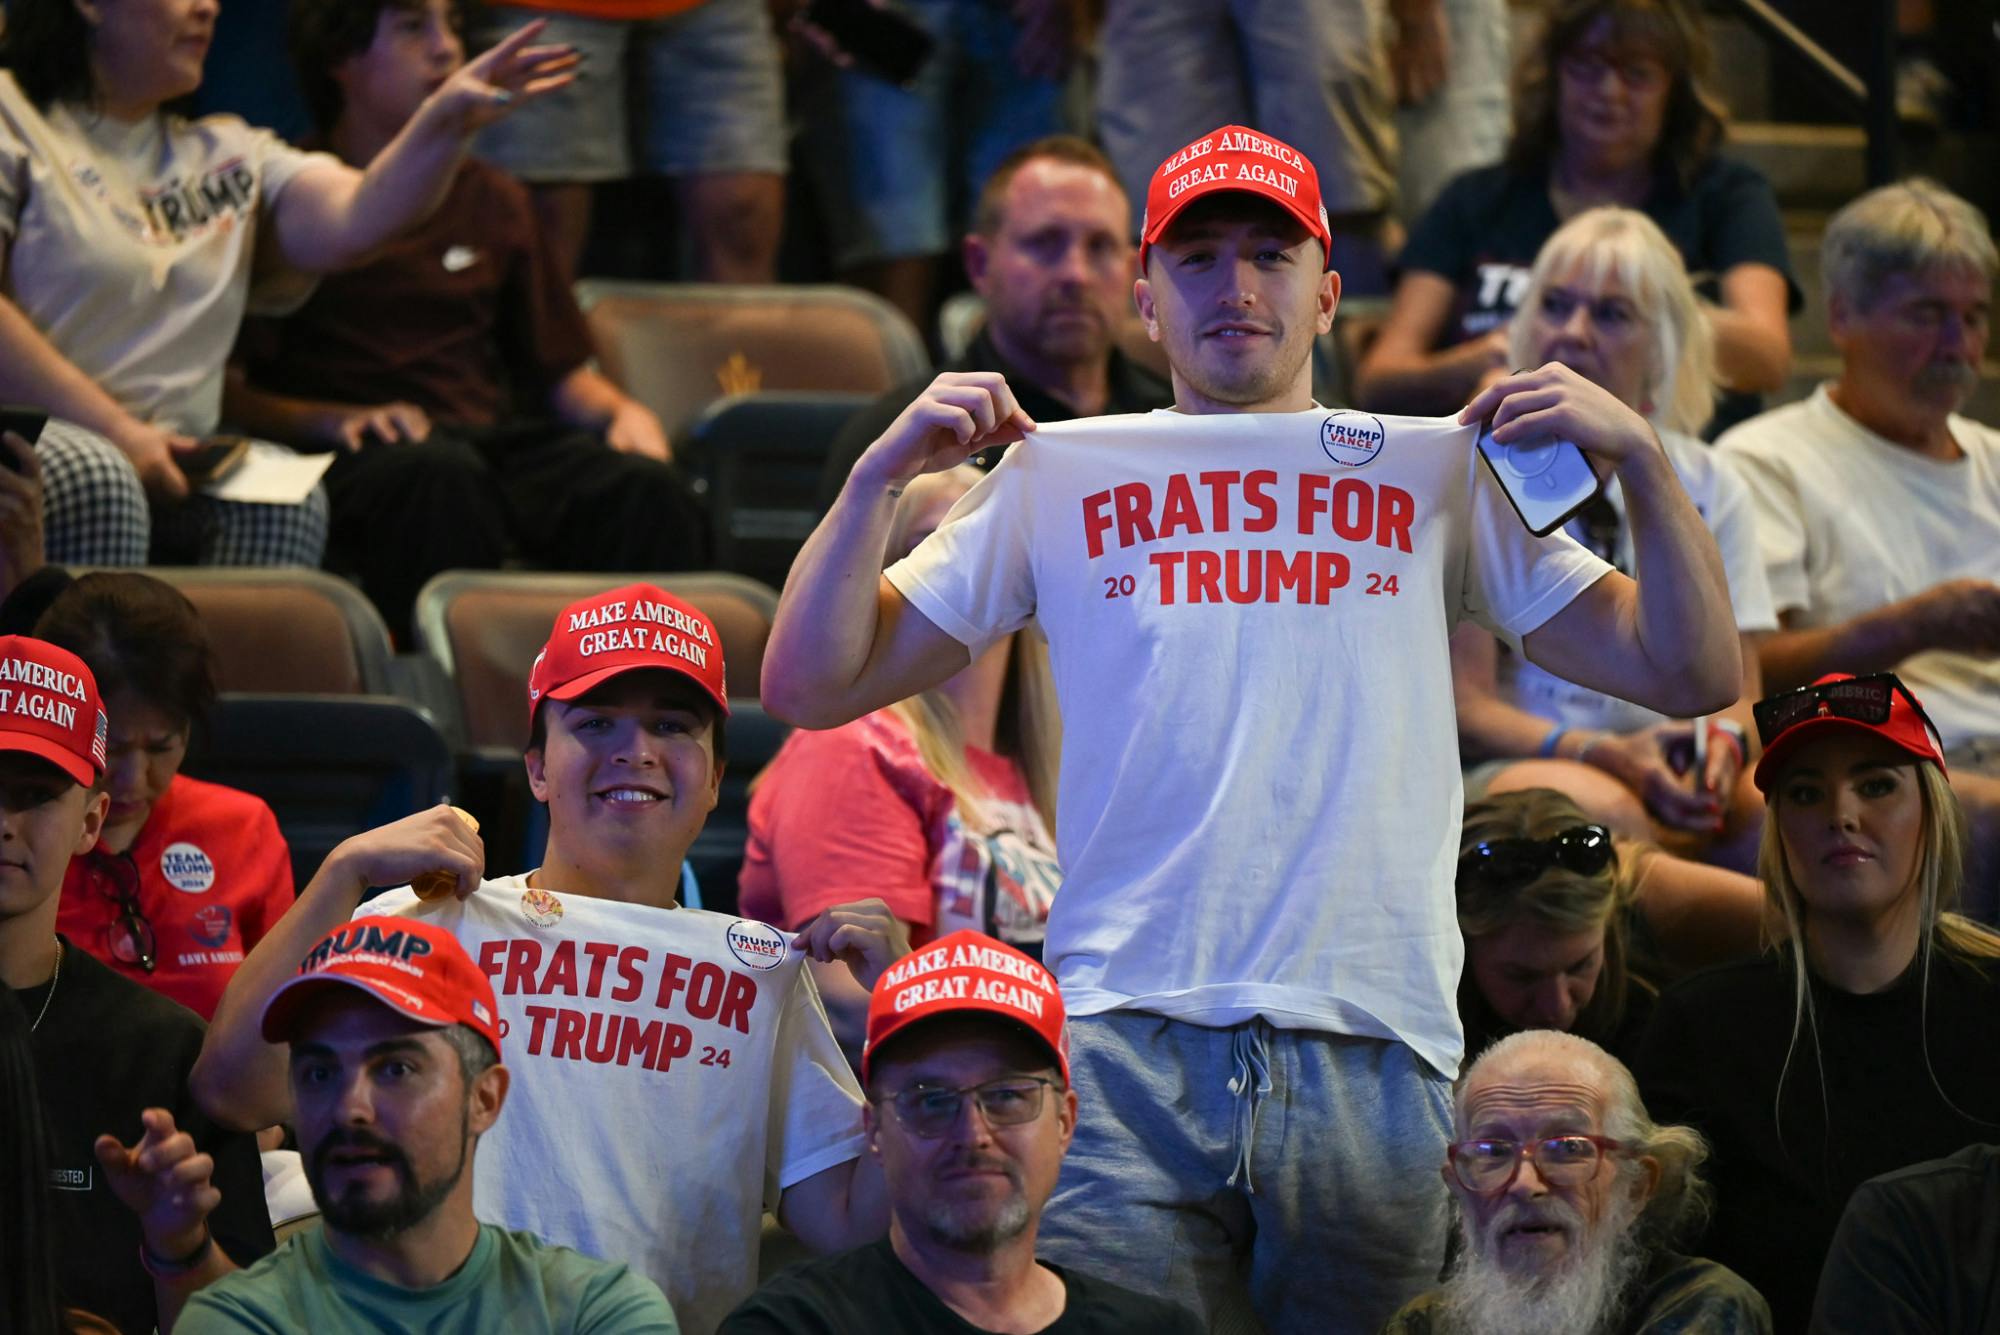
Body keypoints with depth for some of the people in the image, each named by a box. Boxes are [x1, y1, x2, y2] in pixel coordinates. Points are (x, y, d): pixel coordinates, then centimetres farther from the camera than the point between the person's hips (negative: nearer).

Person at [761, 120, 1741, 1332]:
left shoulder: (1443, 477, 15)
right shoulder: (1057, 479, 13)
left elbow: (1693, 676, 11)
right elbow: (809, 688, 11)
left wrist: (1640, 457, -1)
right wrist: (885, 474, -1)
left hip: (1371, 1049, 1)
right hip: (1126, 1042, -1)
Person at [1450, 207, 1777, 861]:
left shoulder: (1711, 490, 16)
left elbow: (1738, 689, 12)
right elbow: (1465, 704, -2)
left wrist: (1724, 741, -14)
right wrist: (1604, 754, -19)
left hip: (1672, 777, 2)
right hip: (1516, 763, -2)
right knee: (1598, 807, -39)